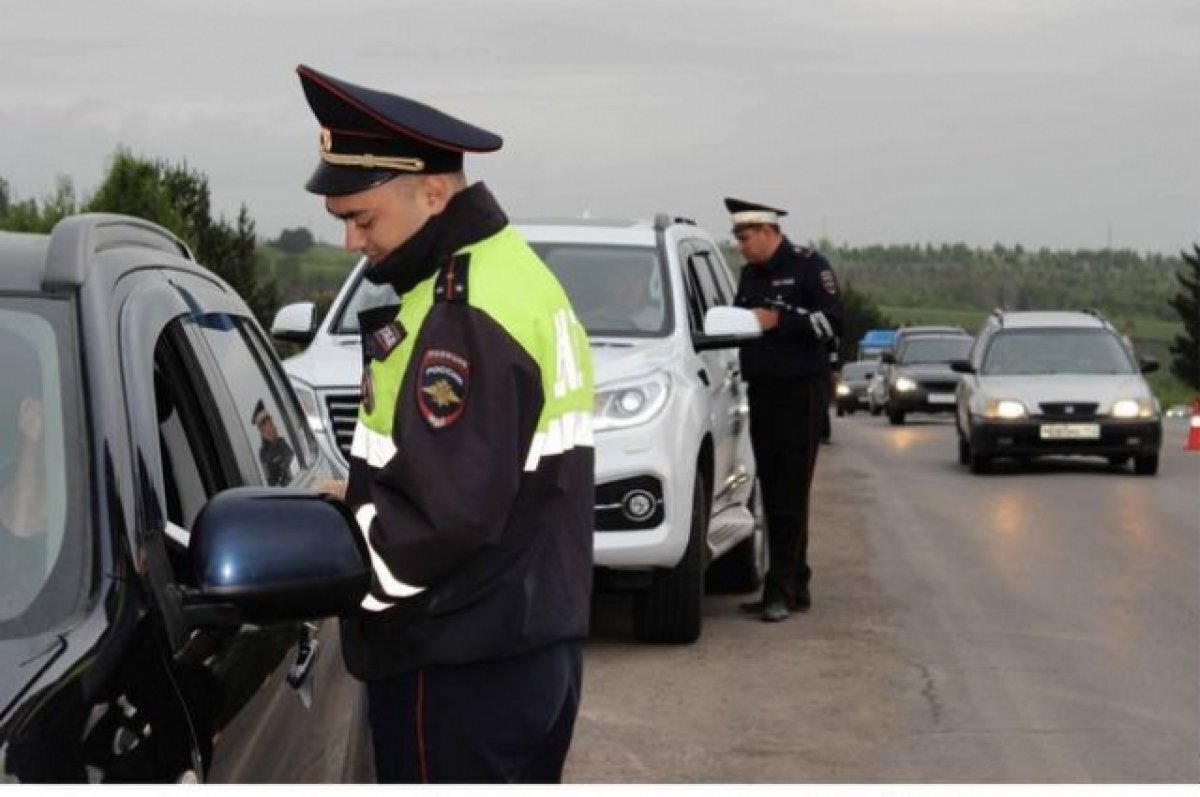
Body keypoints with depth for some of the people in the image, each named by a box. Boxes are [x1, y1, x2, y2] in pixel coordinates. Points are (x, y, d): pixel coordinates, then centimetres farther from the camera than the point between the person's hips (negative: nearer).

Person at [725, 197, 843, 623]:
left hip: (799, 392, -7)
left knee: (790, 496, -9)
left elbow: (833, 321, -12)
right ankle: (795, 587, 13)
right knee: (772, 495, 7)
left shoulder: (808, 265, -4)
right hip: (761, 392, 8)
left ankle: (781, 590, -11)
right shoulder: (750, 274, 18)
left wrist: (779, 320, -17)